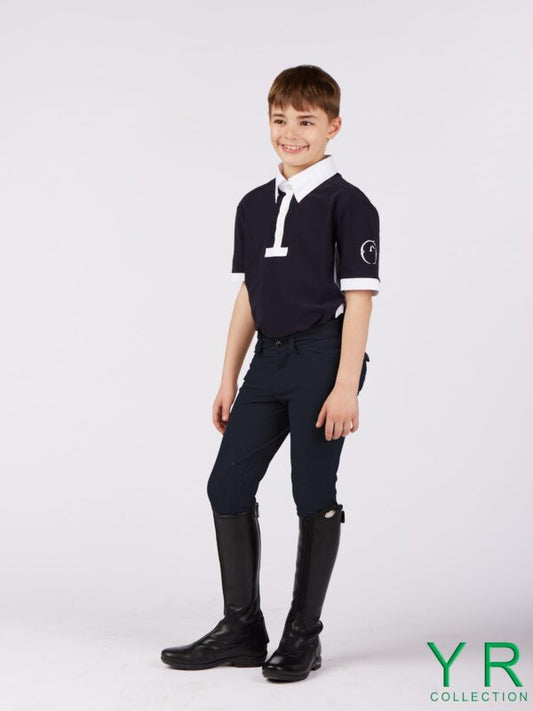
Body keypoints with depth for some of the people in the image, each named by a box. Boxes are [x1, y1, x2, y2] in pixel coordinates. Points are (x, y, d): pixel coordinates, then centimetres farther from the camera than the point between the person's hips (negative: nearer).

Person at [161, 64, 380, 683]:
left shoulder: (348, 204, -6)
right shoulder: (254, 206, 12)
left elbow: (358, 298, -9)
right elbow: (248, 295, 15)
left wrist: (346, 386, -16)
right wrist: (228, 380, 12)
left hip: (322, 359, -6)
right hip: (269, 360, 7)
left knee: (314, 496, 1)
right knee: (227, 487, 6)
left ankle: (303, 635, 16)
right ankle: (241, 630, 19)